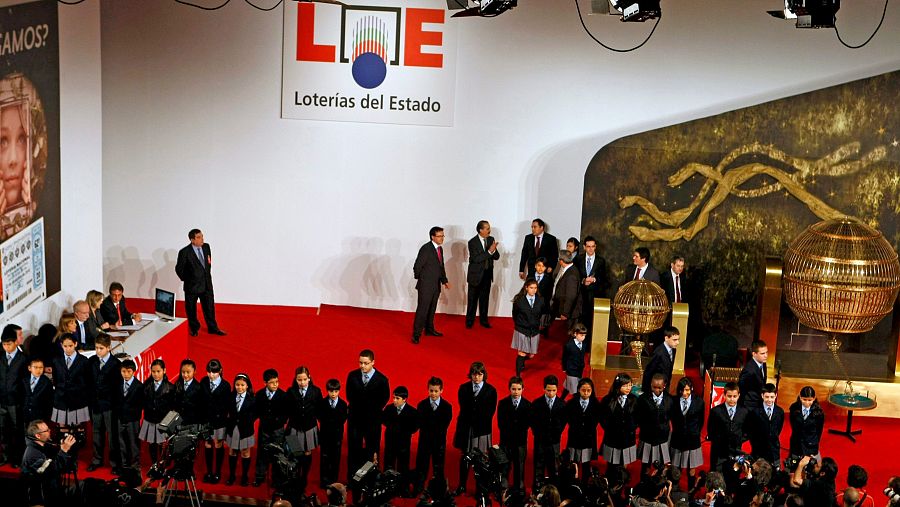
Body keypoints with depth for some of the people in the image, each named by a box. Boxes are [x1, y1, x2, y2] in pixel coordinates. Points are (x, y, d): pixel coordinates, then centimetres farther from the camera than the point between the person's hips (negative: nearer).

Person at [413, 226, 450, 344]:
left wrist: (444, 280, 10)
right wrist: (420, 279, 0)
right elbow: (417, 266, -13)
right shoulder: (426, 249, -16)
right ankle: (416, 334, -4)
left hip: (436, 285, 8)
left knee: (432, 309, 18)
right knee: (422, 310, -7)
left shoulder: (440, 249, 10)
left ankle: (429, 329, 31)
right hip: (426, 285, -8)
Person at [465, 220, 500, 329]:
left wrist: (494, 250, -21)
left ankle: (483, 320, 22)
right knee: (473, 299, 4)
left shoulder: (491, 239, 2)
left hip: (487, 274, 5)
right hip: (476, 274, -4)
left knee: (485, 299, 11)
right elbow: (476, 259, -23)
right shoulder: (473, 242, -15)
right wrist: (489, 251, -29)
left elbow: (497, 257, 1)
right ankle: (470, 321, 14)